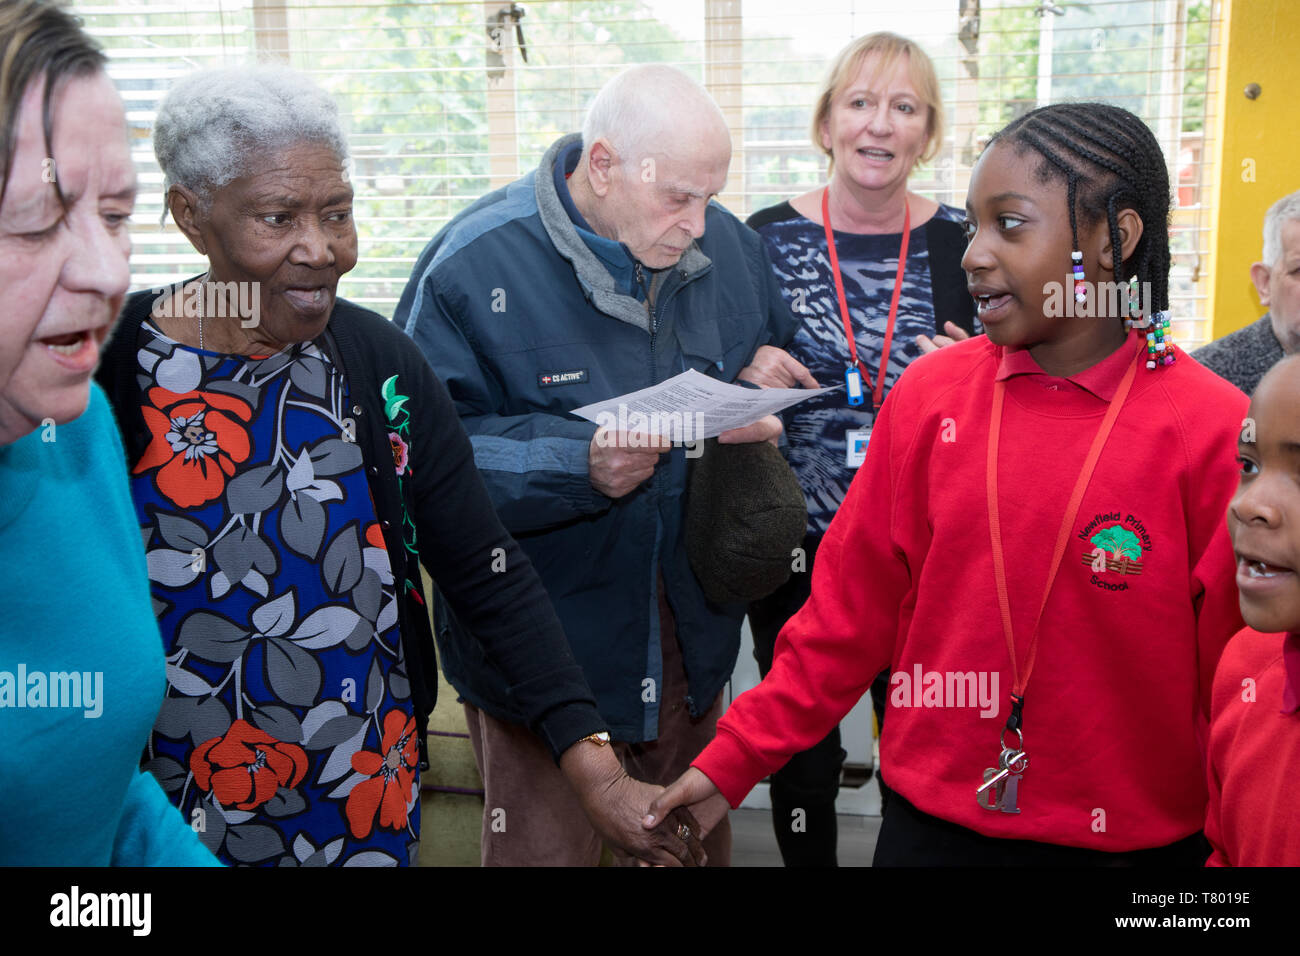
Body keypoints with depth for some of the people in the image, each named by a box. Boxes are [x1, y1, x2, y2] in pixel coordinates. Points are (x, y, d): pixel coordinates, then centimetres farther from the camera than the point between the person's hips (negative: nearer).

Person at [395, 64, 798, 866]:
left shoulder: (728, 244, 1)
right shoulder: (475, 263, -16)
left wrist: (757, 417, -6)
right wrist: (575, 464, -30)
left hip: (690, 639, 5)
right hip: (540, 646, -5)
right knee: (548, 845, 8)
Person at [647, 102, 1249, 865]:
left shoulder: (1213, 431, -13)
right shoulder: (929, 394, -5)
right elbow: (850, 608, 0)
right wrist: (734, 760, -1)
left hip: (1133, 835, -1)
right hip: (930, 822, 2)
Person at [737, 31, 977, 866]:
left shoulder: (961, 243, 0)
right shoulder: (767, 237, -2)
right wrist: (745, 373, -14)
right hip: (796, 544, 0)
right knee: (801, 747, 12)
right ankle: (807, 860, 35)